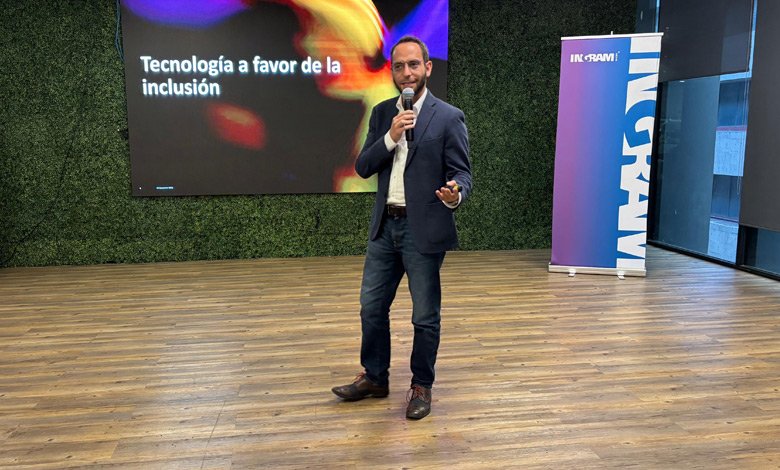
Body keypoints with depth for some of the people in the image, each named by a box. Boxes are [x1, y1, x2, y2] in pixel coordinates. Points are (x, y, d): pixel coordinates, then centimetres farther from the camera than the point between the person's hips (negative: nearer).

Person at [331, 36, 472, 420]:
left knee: (426, 316, 6)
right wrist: (391, 137, -13)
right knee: (371, 307, 13)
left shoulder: (448, 117, -6)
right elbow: (362, 168, 3)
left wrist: (454, 195, -31)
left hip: (424, 229, -5)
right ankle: (374, 378, 32)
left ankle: (421, 386, 25)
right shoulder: (382, 113, 9)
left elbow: (462, 173, -8)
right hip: (385, 226, 5)